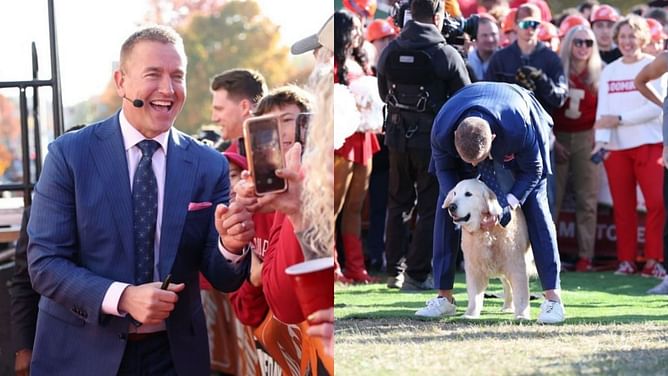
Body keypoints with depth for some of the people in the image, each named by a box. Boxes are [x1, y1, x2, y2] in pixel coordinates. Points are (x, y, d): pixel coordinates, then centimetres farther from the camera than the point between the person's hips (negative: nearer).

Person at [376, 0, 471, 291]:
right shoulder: (447, 55, -11)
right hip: (432, 139, -4)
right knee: (430, 207, 4)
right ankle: (417, 274, 1)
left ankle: (393, 271, 18)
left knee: (398, 204, 16)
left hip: (397, 137, 4)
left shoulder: (390, 52, 2)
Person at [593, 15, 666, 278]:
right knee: (623, 206, 5)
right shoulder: (609, 71, 11)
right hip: (616, 147, 3)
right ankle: (626, 260, 10)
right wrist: (601, 139, -13)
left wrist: (619, 119, -12)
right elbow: (603, 110, 4)